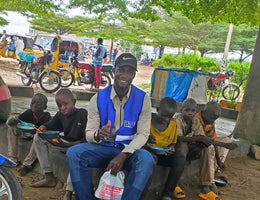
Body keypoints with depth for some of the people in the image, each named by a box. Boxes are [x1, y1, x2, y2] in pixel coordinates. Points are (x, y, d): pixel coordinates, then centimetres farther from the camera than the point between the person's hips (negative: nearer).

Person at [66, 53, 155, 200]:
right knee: (73, 153, -24)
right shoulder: (98, 99, -1)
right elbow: (89, 133, -1)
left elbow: (143, 134, -7)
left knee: (147, 160, -34)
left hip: (128, 149, -1)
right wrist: (97, 135, -28)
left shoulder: (143, 99, -4)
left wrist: (123, 155, -23)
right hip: (103, 148, 2)